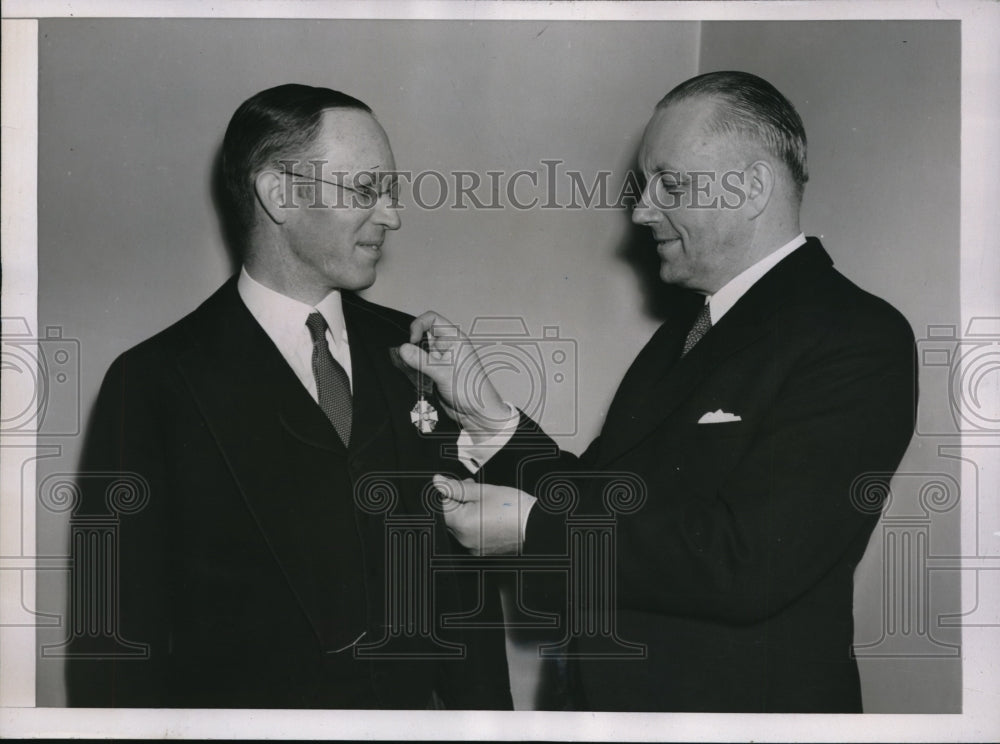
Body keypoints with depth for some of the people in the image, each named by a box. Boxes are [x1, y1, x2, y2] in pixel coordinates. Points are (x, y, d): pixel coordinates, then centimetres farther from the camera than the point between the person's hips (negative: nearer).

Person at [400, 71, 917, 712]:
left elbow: (748, 562, -26)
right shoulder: (688, 325, 9)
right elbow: (603, 497, 5)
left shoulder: (857, 340, -18)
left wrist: (535, 526, -21)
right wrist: (489, 413, -8)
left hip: (745, 702, -7)